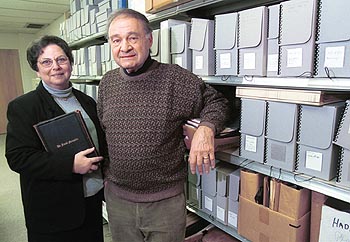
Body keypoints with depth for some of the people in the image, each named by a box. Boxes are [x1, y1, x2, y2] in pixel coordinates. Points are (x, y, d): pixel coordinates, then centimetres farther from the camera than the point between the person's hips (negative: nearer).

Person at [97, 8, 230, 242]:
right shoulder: (107, 83, 3)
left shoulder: (175, 78, -12)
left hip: (166, 202, -3)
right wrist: (106, 174, 13)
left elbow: (216, 102, -3)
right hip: (117, 197, 4)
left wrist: (206, 128, -23)